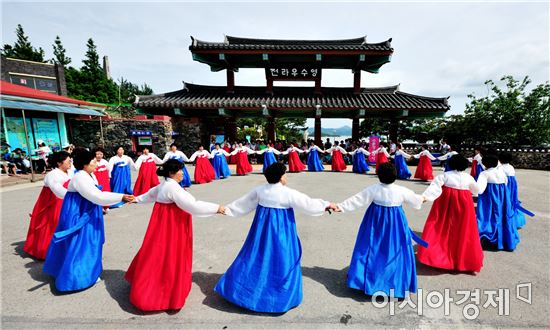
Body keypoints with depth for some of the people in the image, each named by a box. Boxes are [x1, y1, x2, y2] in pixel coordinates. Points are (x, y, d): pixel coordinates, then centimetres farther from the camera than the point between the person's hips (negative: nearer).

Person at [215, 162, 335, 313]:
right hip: (281, 229, -5)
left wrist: (226, 209, 19)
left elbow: (243, 202, 6)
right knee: (280, 258, 10)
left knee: (256, 256, 17)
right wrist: (327, 204, 5)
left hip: (262, 227, 5)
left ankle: (237, 287, 30)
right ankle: (281, 295, 24)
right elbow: (308, 204, -9)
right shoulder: (289, 193, -15)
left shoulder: (260, 190, -1)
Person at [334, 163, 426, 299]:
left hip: (375, 221, 0)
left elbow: (357, 200, -13)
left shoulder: (373, 189, -13)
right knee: (394, 250, 13)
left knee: (372, 249, 11)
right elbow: (415, 199, 10)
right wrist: (422, 199, 33)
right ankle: (396, 283, 26)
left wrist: (340, 206, -7)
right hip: (395, 222, 0)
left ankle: (366, 278, 23)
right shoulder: (402, 191, -9)